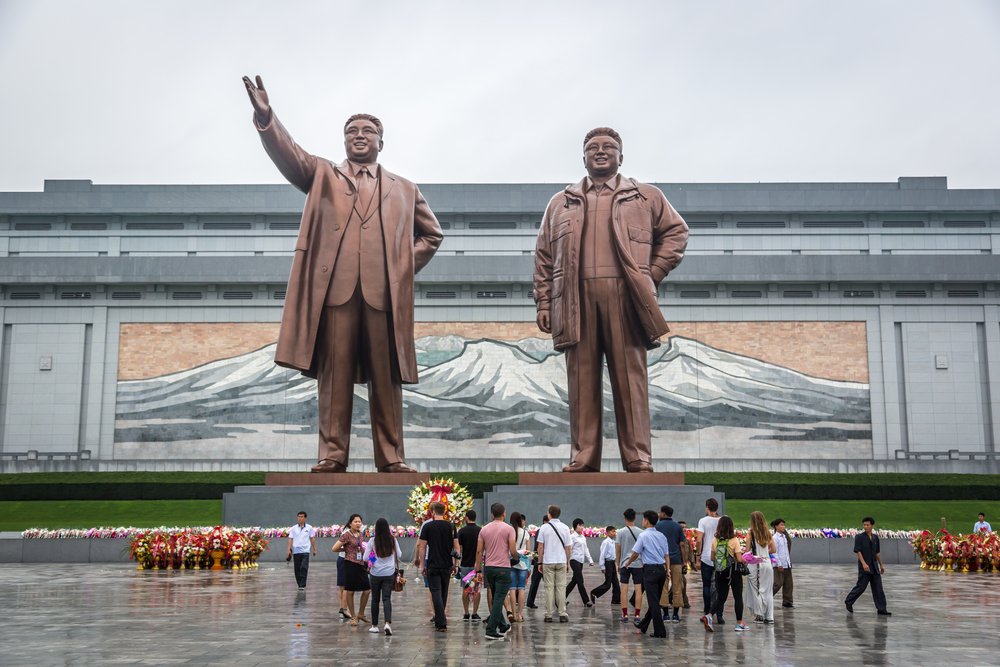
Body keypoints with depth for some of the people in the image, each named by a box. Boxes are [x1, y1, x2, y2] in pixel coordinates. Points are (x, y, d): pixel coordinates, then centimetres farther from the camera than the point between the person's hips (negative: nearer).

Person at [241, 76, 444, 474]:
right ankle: (332, 455, 0)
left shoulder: (403, 190, 23)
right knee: (334, 375, -3)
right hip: (335, 289, -1)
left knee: (386, 378, 0)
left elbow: (431, 234, 28)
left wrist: (406, 267, 12)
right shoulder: (322, 176, 20)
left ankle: (391, 458, 4)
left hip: (384, 292, 1)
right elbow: (288, 154, 3)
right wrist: (266, 117, -14)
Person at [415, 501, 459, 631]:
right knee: (443, 594, 16)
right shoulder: (451, 526, 3)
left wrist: (422, 565, 3)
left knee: (436, 593, -3)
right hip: (447, 565, 4)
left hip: (433, 565, -4)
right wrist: (456, 565, 11)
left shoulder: (427, 526, -5)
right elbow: (456, 547, 4)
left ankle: (442, 624, -10)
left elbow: (422, 547, -5)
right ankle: (438, 621, 30)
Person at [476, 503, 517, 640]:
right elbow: (512, 551, -11)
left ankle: (503, 626, 32)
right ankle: (491, 630, -9)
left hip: (488, 567, 5)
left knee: (496, 598, 19)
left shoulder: (484, 529, 5)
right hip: (503, 568, -5)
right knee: (498, 599, -4)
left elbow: (479, 551, 4)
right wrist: (516, 556, 12)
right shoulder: (508, 528, -7)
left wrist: (478, 570, 8)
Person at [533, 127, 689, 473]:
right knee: (582, 381, 0)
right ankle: (583, 460, 3)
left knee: (630, 378, -4)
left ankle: (638, 460, -1)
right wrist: (543, 303, 7)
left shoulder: (646, 197, 17)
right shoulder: (560, 203, 21)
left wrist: (652, 274, 4)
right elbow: (543, 256, 17)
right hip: (577, 300, 2)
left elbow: (676, 231, 16)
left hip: (625, 298, -1)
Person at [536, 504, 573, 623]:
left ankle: (549, 615, 2)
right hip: (561, 561, 1)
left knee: (549, 588, 1)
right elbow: (567, 547, 5)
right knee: (561, 587, 3)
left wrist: (540, 562, 7)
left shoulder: (544, 528, -2)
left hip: (548, 562, -1)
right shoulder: (565, 528, 3)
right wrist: (568, 562, 15)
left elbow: (540, 547, -2)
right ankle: (562, 614, 1)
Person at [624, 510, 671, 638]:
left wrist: (628, 563, 16)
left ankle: (660, 631, -5)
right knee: (655, 600, 16)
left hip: (650, 569, -7)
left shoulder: (643, 535, -7)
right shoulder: (661, 536, 11)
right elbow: (667, 555, 10)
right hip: (662, 568, 7)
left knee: (653, 601, -3)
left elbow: (636, 553, -2)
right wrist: (667, 571, 13)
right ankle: (643, 625, 32)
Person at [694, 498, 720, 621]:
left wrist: (698, 557, -5)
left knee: (706, 586, 7)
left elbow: (699, 540, -11)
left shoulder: (703, 521, -5)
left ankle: (707, 614, 7)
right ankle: (719, 615, 2)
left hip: (706, 558, -2)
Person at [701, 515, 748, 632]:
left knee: (721, 598, 11)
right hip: (733, 571, -3)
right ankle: (739, 623, 15)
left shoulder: (715, 540, -2)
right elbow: (739, 559, -14)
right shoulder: (734, 540, -13)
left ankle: (709, 615, -12)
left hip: (720, 572, 4)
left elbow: (712, 558, 3)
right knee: (738, 597, 10)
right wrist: (745, 562, 6)